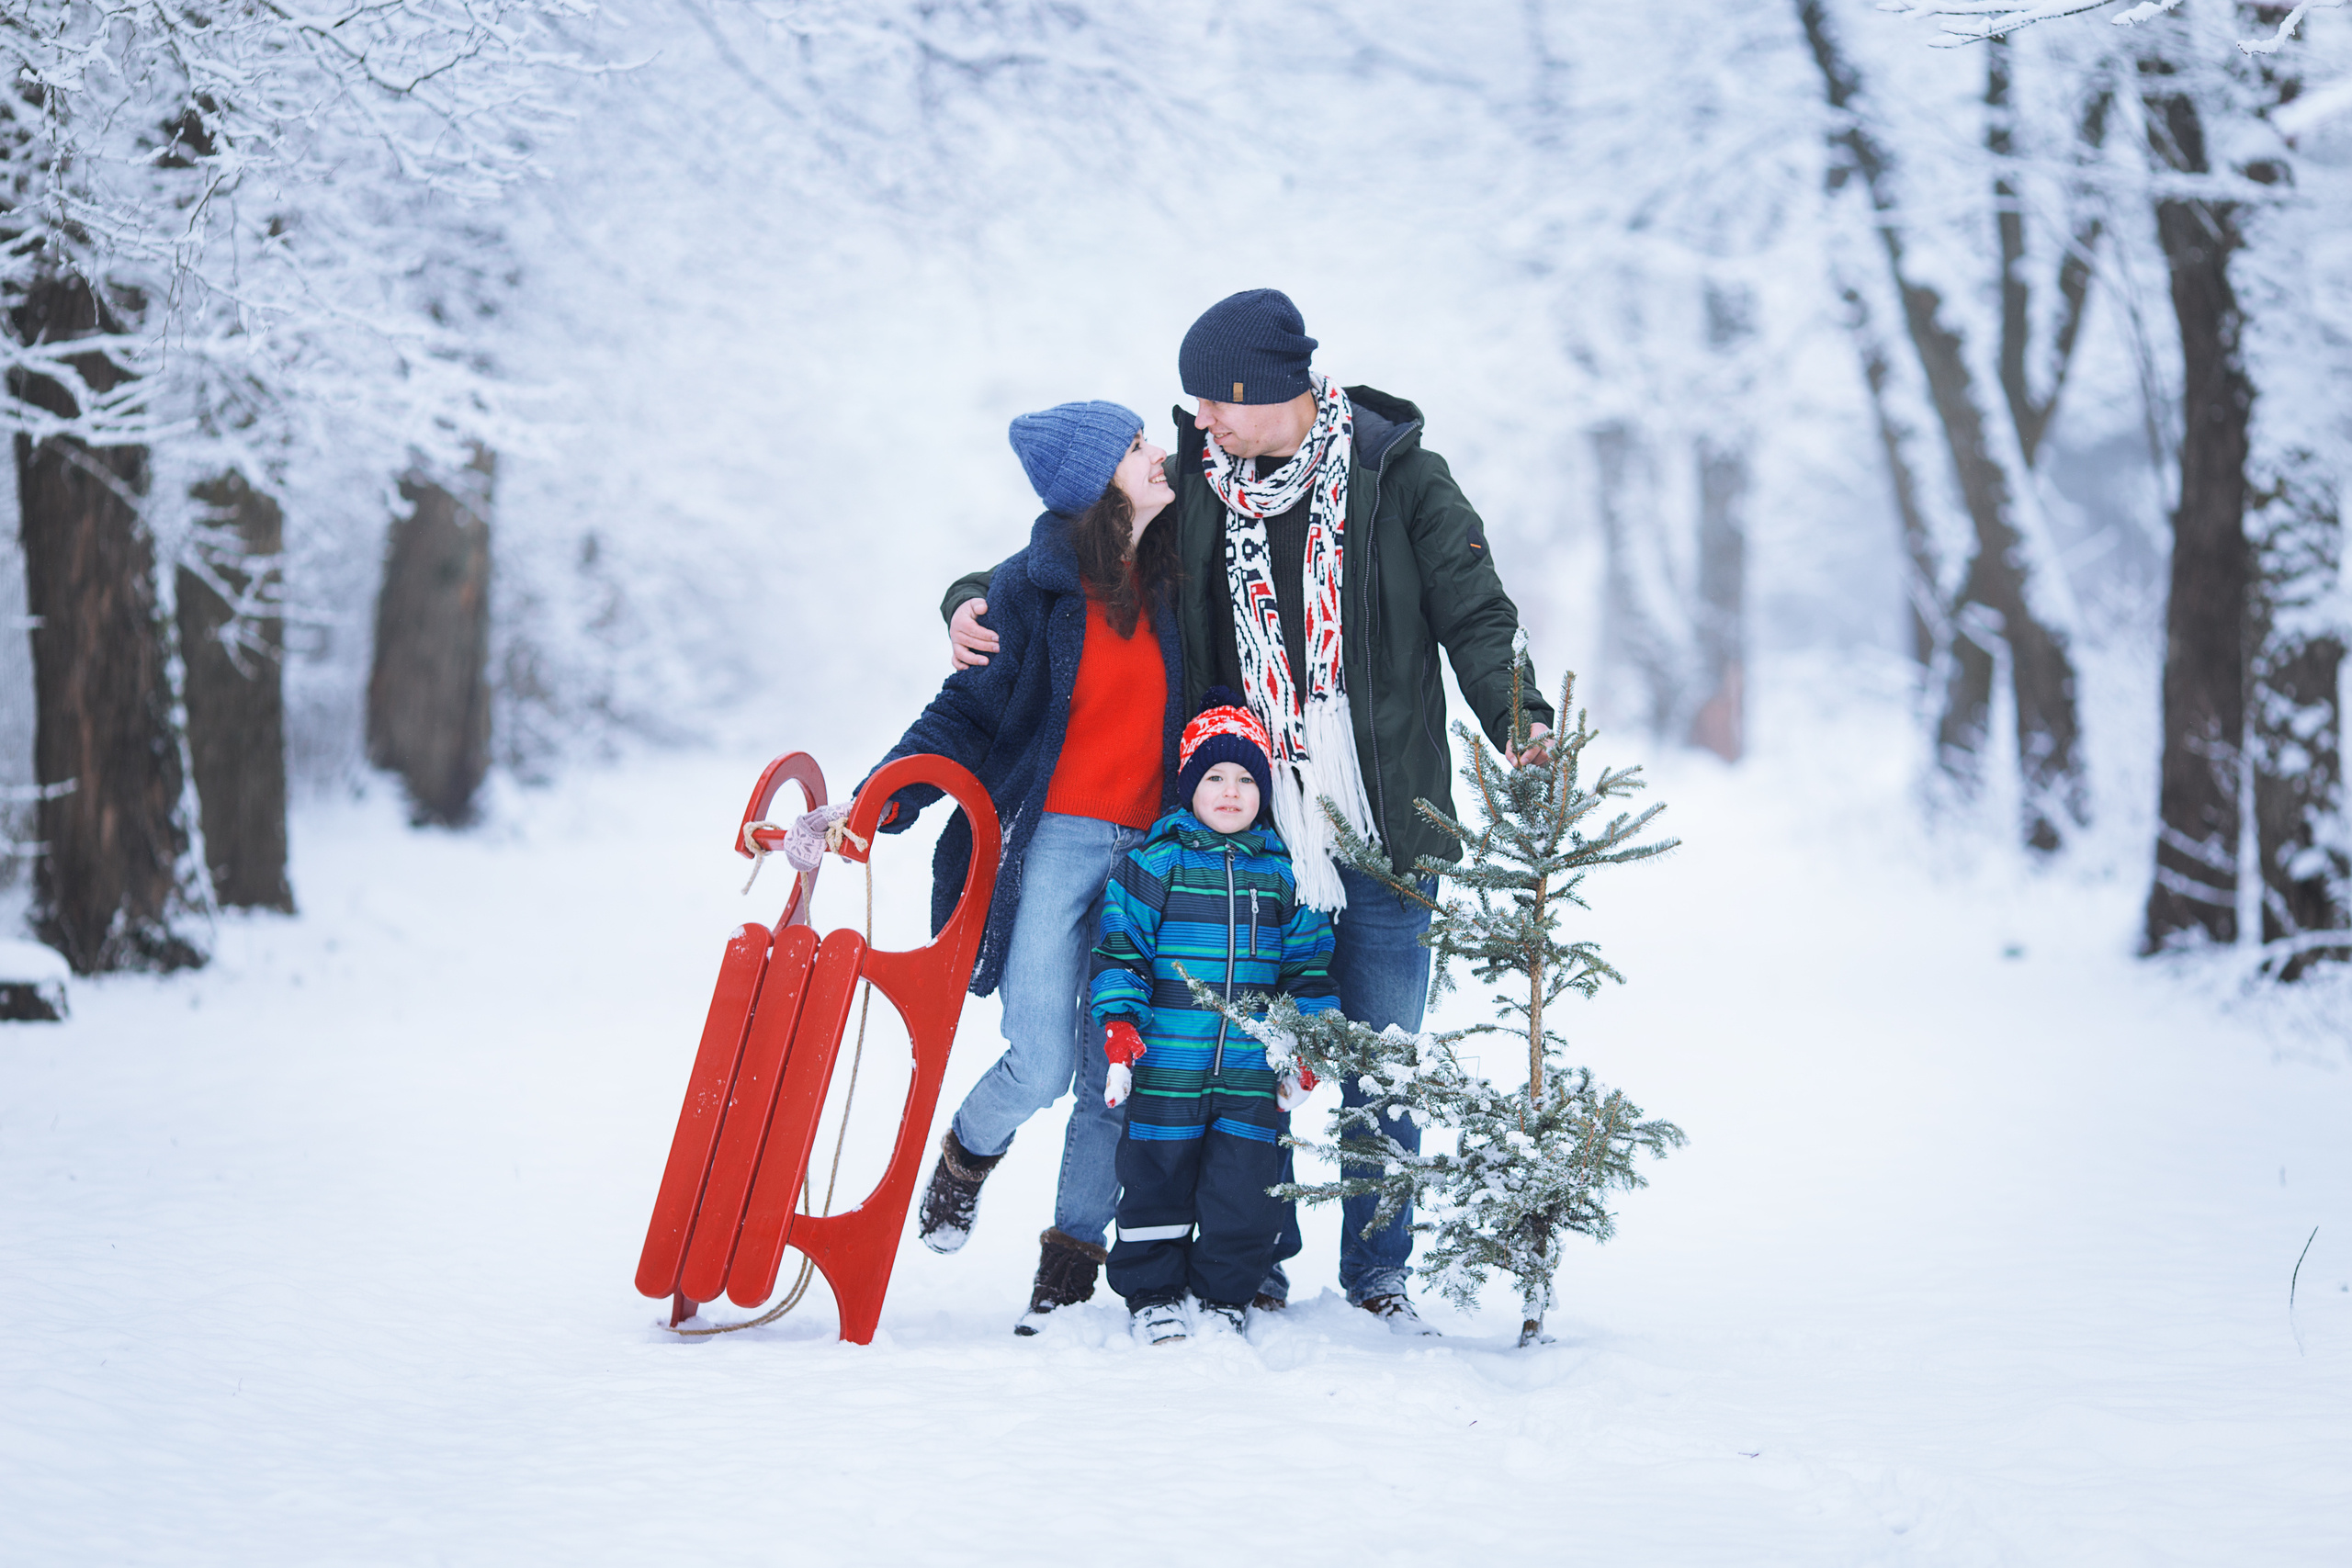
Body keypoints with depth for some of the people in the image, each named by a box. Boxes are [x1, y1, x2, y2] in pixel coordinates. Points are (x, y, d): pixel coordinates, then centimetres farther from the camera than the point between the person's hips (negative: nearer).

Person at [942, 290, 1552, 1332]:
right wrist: (980, 600, -3)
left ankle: (1377, 1275, 18)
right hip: (1247, 835, 2)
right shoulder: (1193, 483, 4)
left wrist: (1520, 722, -17)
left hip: (1381, 831, -2)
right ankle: (1253, 1271, 19)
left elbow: (1474, 616, -1)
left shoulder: (1398, 476, -2)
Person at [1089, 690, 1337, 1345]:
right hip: (1167, 1065, -2)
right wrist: (1119, 1031, -10)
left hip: (1254, 1070, 2)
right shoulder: (1151, 865, -1)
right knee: (1158, 1181, 5)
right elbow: (1119, 951, -1)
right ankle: (1154, 1296, 19)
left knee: (1245, 1192, 3)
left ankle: (1222, 1297, 20)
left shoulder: (1284, 874, 8)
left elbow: (1308, 966, 13)